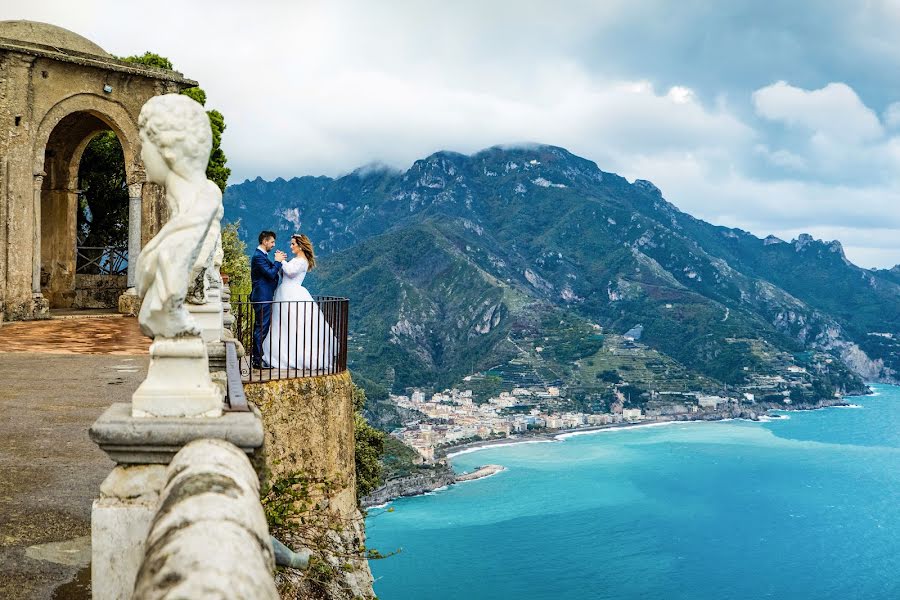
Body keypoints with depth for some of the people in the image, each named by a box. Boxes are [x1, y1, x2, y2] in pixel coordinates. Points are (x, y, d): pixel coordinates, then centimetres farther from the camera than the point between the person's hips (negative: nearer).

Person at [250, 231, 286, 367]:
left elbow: (271, 272, 18)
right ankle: (257, 360, -4)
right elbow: (271, 274, -23)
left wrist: (280, 260, 6)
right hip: (262, 298, -11)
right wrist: (278, 261, -11)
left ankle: (256, 357, 23)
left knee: (260, 327, 15)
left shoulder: (262, 255, 16)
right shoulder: (258, 256, -16)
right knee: (261, 328, -7)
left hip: (264, 298, 11)